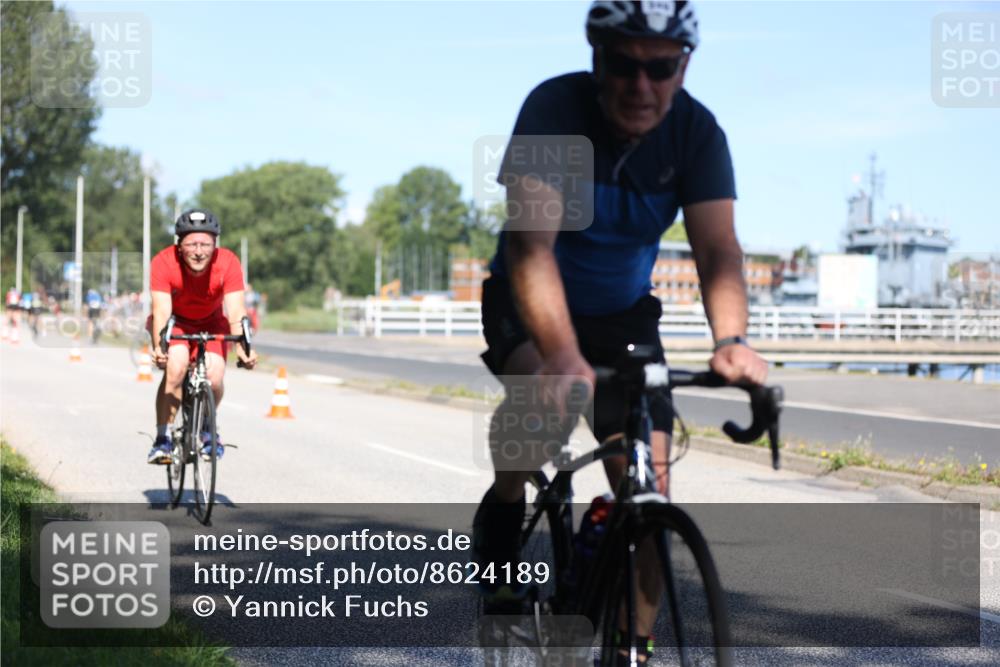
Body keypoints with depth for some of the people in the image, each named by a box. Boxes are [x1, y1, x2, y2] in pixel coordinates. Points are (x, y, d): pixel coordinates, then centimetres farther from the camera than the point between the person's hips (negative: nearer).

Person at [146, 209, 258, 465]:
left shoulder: (228, 263, -28)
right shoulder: (163, 263, -30)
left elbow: (236, 312, -34)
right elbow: (161, 310, -37)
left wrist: (242, 347, -52)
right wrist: (159, 347, -55)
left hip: (211, 323, 1)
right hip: (175, 322, -1)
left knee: (214, 378, -20)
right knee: (176, 365, -29)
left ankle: (208, 429, 10)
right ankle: (162, 438, -16)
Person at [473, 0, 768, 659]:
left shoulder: (697, 131, -18)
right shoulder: (555, 107, -28)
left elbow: (718, 248, -28)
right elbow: (531, 241, -40)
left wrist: (732, 341, -49)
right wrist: (563, 354, -56)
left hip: (624, 314, 3)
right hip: (531, 306, -3)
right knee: (541, 384, -37)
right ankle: (501, 519, -12)